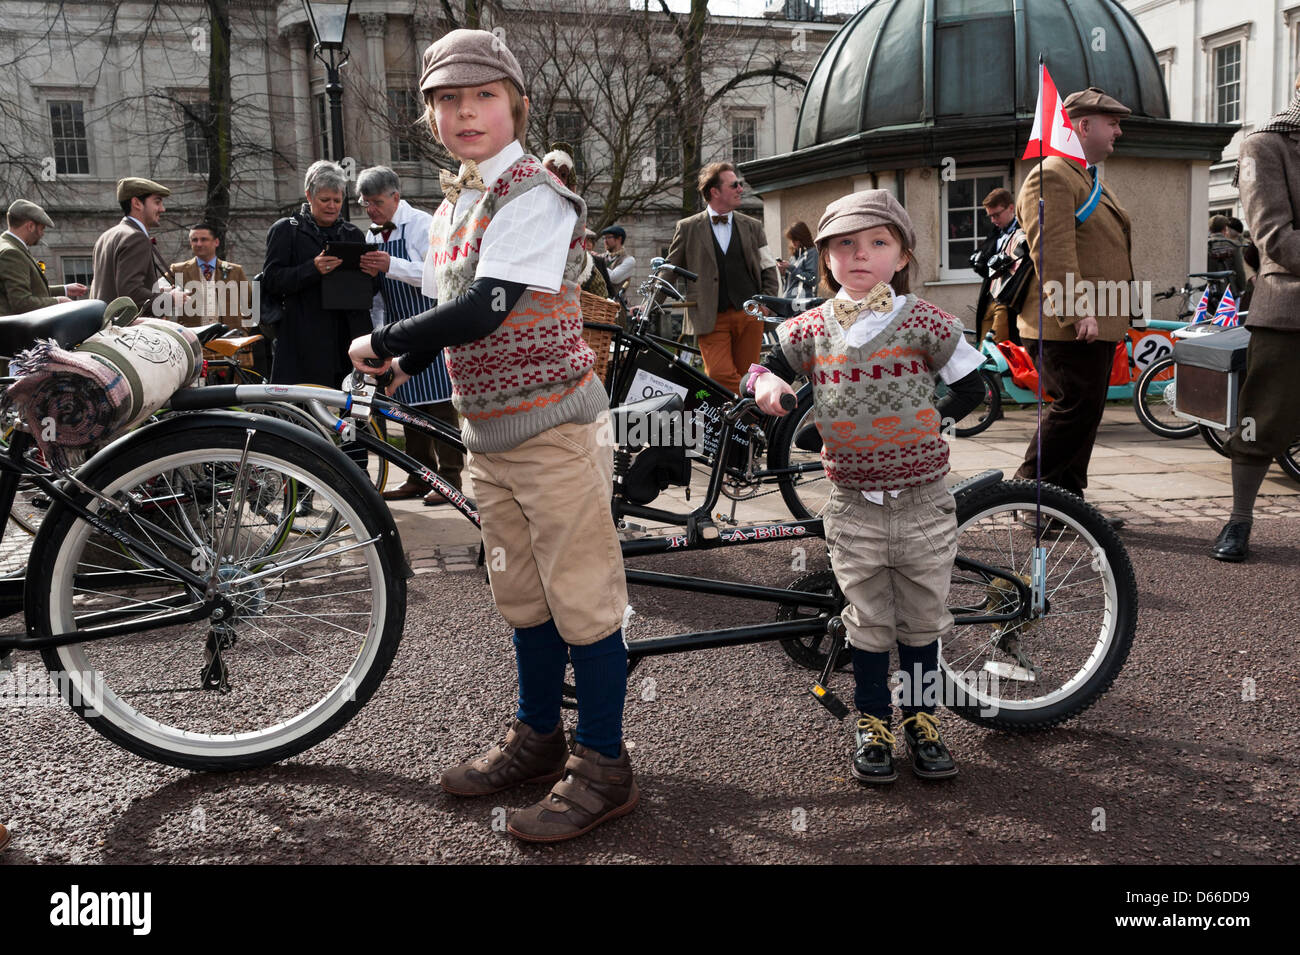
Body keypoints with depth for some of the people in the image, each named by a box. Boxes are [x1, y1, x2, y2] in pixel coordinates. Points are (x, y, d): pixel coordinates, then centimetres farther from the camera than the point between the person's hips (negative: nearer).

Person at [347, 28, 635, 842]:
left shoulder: (533, 195, -13)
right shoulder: (454, 204, 14)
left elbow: (483, 311, -23)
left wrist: (383, 342, -12)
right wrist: (405, 366, 7)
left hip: (553, 428, -8)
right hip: (489, 433, 8)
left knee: (584, 597, -1)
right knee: (525, 598, 17)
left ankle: (604, 768, 12)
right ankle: (539, 739, 33)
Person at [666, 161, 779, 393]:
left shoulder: (752, 226, 13)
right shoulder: (688, 228, 7)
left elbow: (769, 271, 17)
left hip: (749, 315, 2)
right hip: (711, 320, -2)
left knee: (744, 379, 3)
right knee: (721, 377, -17)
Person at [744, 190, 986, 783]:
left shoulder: (922, 320, -7)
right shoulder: (811, 329, -2)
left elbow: (970, 388, 1)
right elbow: (764, 366, 9)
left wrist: (916, 424, -2)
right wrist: (764, 382, -13)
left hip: (924, 504, 0)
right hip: (854, 505, 1)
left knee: (922, 619, 13)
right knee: (869, 623, 11)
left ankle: (921, 719, 31)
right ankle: (872, 724, 28)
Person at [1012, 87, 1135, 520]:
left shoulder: (1089, 178, 25)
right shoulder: (1052, 176, -11)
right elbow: (1053, 252, -22)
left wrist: (1104, 313, 27)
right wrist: (1078, 310, -26)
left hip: (1096, 324, 11)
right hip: (1070, 326, -11)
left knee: (1087, 411, 11)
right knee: (1075, 407, -10)